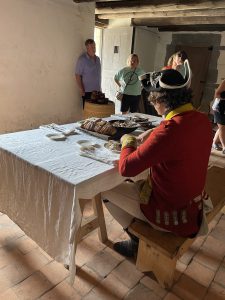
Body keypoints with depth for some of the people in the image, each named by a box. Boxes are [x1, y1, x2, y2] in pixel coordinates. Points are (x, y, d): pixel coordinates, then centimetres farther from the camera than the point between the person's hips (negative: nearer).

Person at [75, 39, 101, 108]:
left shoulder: (97, 59, 13)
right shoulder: (82, 59, -8)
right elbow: (77, 75, -10)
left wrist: (100, 88, 16)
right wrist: (81, 90, -15)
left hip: (97, 90, 6)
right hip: (87, 91, -6)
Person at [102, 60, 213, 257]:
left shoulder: (169, 130, -33)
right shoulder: (203, 120, -6)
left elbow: (126, 168, -29)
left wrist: (128, 142, -10)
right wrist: (153, 135, 2)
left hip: (169, 214, -8)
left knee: (106, 190, 7)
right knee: (133, 184, 27)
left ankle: (138, 241, 20)